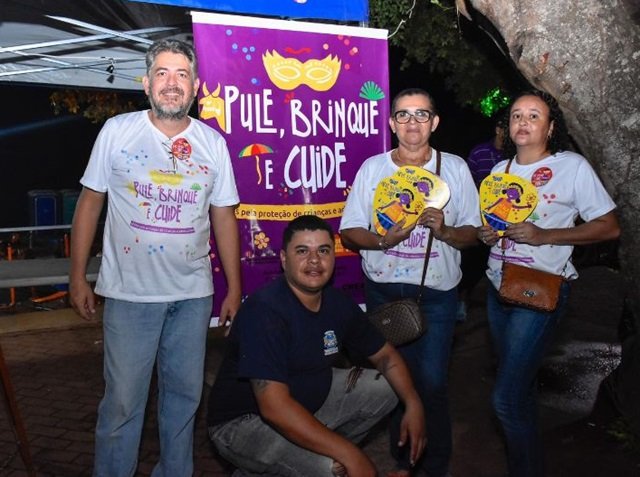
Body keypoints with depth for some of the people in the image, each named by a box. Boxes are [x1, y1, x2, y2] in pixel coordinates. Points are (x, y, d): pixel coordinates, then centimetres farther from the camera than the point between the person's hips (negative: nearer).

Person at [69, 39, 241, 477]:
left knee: (184, 393, 14)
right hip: (129, 292, -2)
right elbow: (90, 204, 2)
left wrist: (235, 289, 5)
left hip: (193, 294, 3)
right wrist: (78, 277, -1)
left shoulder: (213, 143, 3)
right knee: (123, 400, 4)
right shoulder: (116, 131, -2)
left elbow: (224, 217, 7)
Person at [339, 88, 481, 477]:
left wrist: (445, 231, -18)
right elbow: (349, 232, 2)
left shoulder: (455, 168, 3)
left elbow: (473, 233, 3)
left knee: (432, 383, -5)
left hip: (437, 292, -1)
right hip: (383, 290, 2)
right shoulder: (372, 168, 4)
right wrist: (382, 240, -17)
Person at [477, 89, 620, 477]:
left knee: (507, 398, -11)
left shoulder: (573, 166, -7)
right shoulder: (499, 170, 12)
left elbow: (609, 227, -8)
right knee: (520, 387, 18)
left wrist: (543, 236, -19)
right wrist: (485, 234, -2)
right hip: (499, 288, 7)